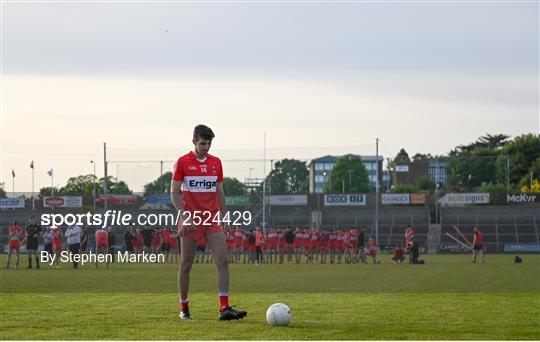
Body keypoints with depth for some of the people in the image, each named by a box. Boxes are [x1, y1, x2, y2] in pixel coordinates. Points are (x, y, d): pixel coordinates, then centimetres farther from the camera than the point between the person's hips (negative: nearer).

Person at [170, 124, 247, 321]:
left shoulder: (216, 162, 10)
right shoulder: (183, 162, -2)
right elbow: (174, 193, -4)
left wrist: (224, 218, 11)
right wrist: (184, 216, -16)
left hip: (212, 220, 3)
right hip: (190, 221, -3)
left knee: (223, 260, -12)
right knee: (186, 264, 4)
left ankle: (224, 308, -16)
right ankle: (184, 308, 17)